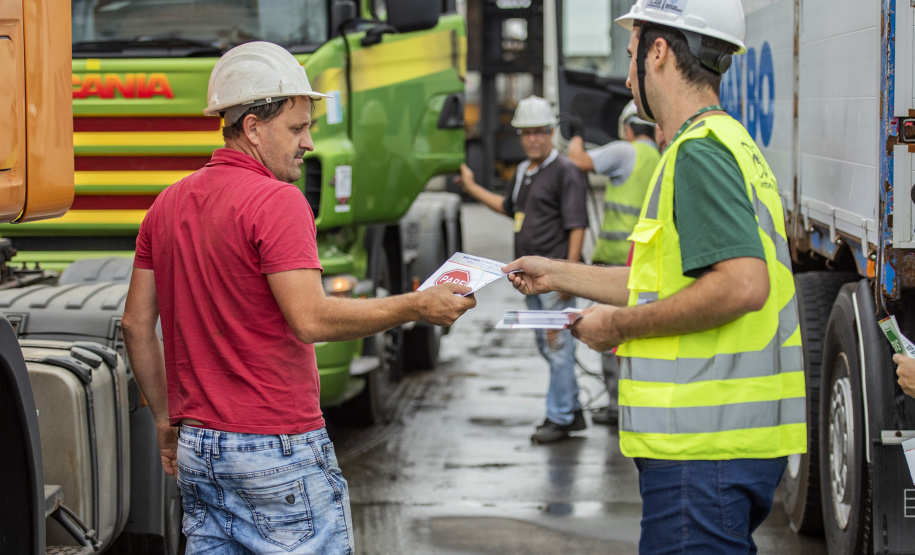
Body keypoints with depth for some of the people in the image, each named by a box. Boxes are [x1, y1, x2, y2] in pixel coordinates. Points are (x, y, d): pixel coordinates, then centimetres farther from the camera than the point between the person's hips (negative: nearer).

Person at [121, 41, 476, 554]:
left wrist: (167, 419, 22)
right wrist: (416, 307, -15)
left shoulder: (169, 204, 11)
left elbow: (137, 323, 15)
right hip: (276, 451, -8)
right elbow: (310, 319, -23)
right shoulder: (277, 202, -13)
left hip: (197, 450, 8)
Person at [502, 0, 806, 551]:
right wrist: (557, 275, 30)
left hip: (705, 443, -11)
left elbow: (742, 284, -27)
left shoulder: (698, 153, -15)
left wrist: (622, 325, -16)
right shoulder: (729, 142, 18)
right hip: (731, 430, 11)